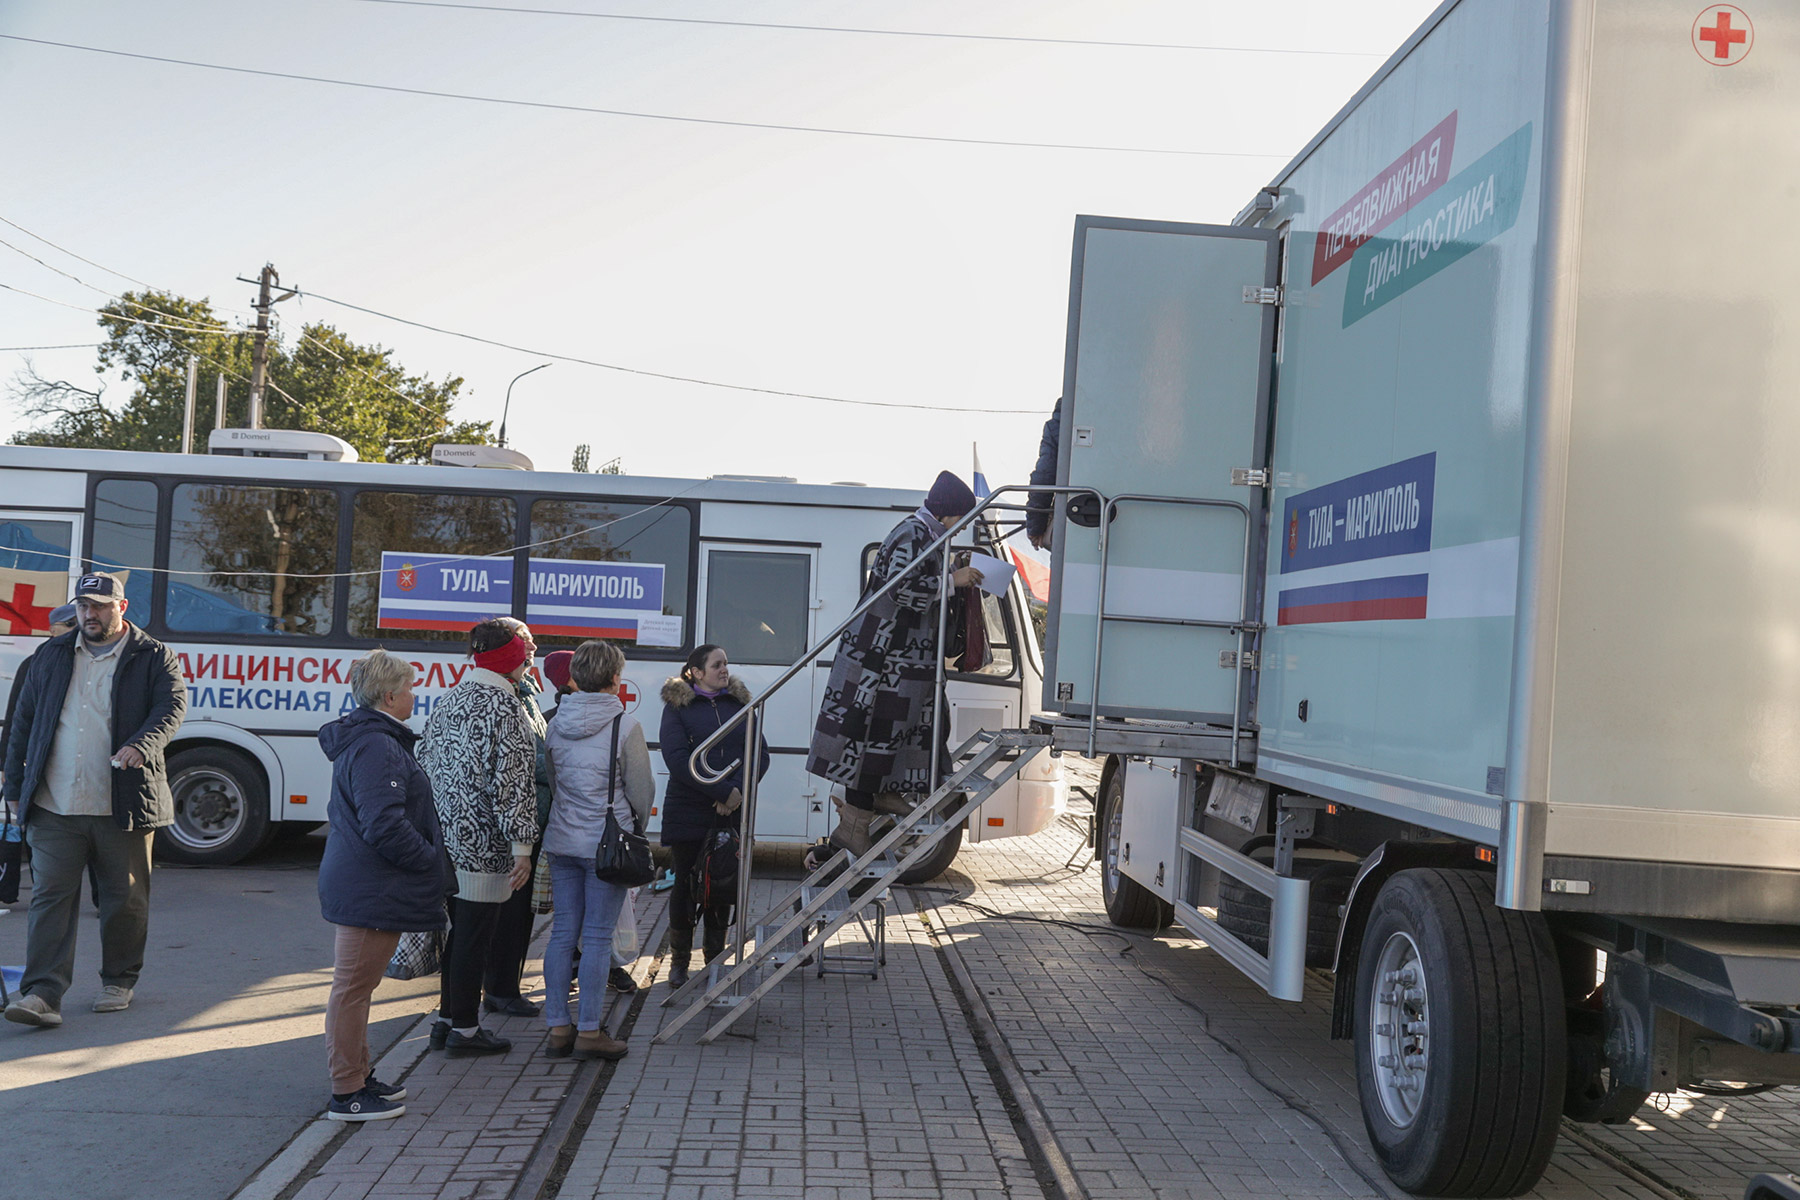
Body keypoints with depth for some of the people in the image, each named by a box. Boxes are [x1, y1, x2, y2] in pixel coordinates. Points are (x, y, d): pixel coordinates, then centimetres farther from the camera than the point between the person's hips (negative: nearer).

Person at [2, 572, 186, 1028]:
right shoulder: (51, 656, 14)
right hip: (54, 808, 2)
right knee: (50, 897, -4)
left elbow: (172, 706, -11)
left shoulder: (153, 658, 3)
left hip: (123, 807, -2)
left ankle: (119, 981, 24)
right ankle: (42, 994, -4)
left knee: (125, 899, 8)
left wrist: (141, 746, -30)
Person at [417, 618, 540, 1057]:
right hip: (484, 844, -8)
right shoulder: (504, 707, -15)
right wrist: (521, 843, -17)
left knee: (459, 932, 19)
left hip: (447, 839, 8)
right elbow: (510, 780, -20)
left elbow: (427, 764, 15)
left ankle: (447, 1018, 28)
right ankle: (464, 1029, 10)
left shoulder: (448, 700, 10)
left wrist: (436, 829, 22)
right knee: (474, 936, 1)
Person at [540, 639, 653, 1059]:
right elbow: (642, 789, -5)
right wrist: (636, 823, 15)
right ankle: (589, 1032, 4)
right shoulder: (625, 726, -11)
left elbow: (550, 781, 14)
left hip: (562, 840, 5)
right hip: (607, 842, -5)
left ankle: (558, 1027, 14)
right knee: (597, 936, 0)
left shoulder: (557, 723, 4)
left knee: (563, 932, 9)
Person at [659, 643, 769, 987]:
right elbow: (677, 758, -11)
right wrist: (722, 791, -17)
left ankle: (715, 959, 19)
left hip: (732, 814, 3)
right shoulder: (677, 705, 0)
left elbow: (760, 753, 4)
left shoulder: (740, 703, 11)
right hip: (688, 813, -3)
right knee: (686, 884, 3)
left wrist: (739, 791, -13)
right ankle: (679, 961, 16)